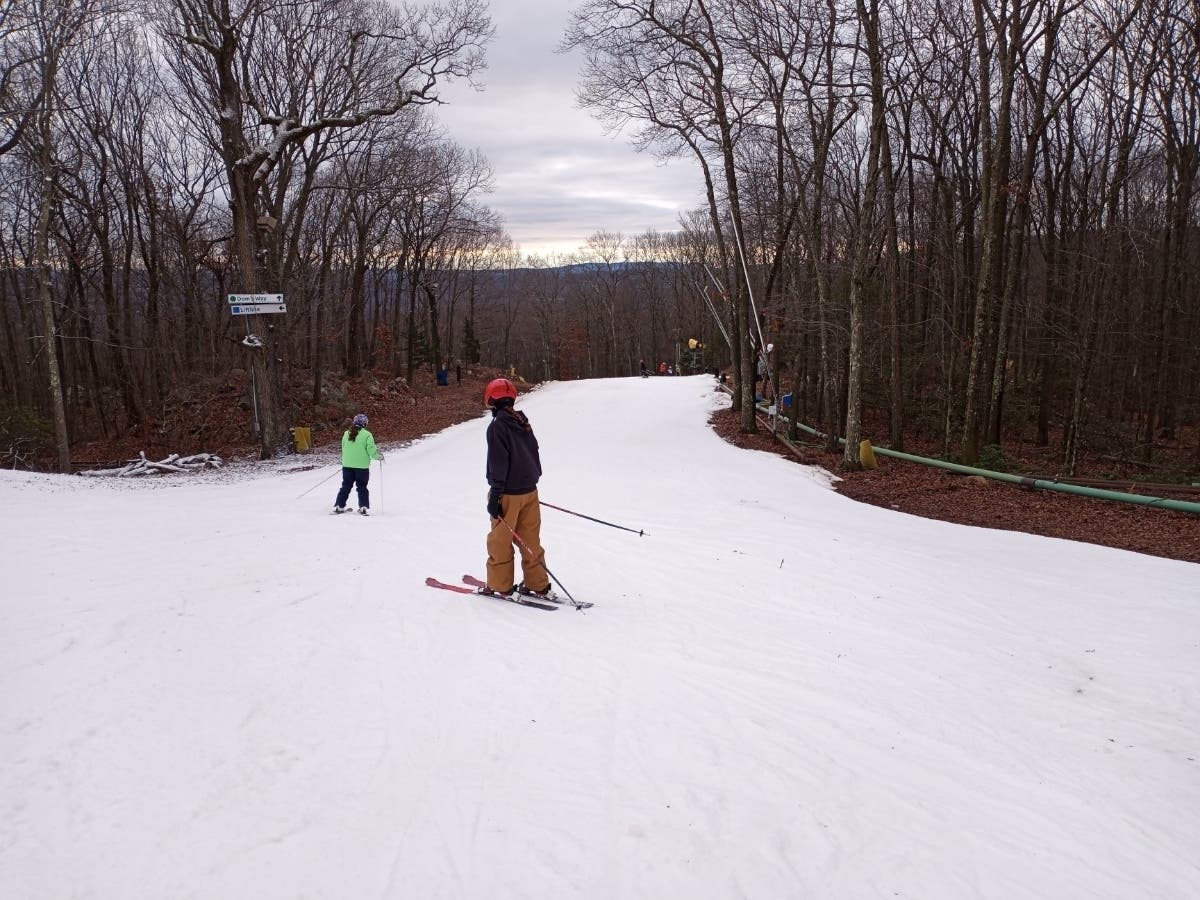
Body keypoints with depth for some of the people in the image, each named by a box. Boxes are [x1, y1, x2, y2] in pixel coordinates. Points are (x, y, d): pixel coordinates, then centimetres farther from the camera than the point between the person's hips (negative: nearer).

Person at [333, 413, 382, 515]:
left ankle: (339, 506, 15)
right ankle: (364, 507, 1)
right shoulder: (367, 435, -11)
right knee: (362, 487, 7)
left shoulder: (346, 434, 2)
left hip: (347, 465, 3)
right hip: (362, 466, -3)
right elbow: (371, 450, -13)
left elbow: (343, 449, 11)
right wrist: (379, 457, 5)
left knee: (346, 486, 15)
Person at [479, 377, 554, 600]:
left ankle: (499, 585, 13)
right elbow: (534, 455, 14)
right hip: (529, 490, 7)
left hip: (508, 493, -7)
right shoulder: (523, 423, 9)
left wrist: (495, 495, -15)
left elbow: (498, 463, -18)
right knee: (530, 540, 12)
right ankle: (538, 585, 14)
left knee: (499, 541, 6)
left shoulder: (497, 426, -14)